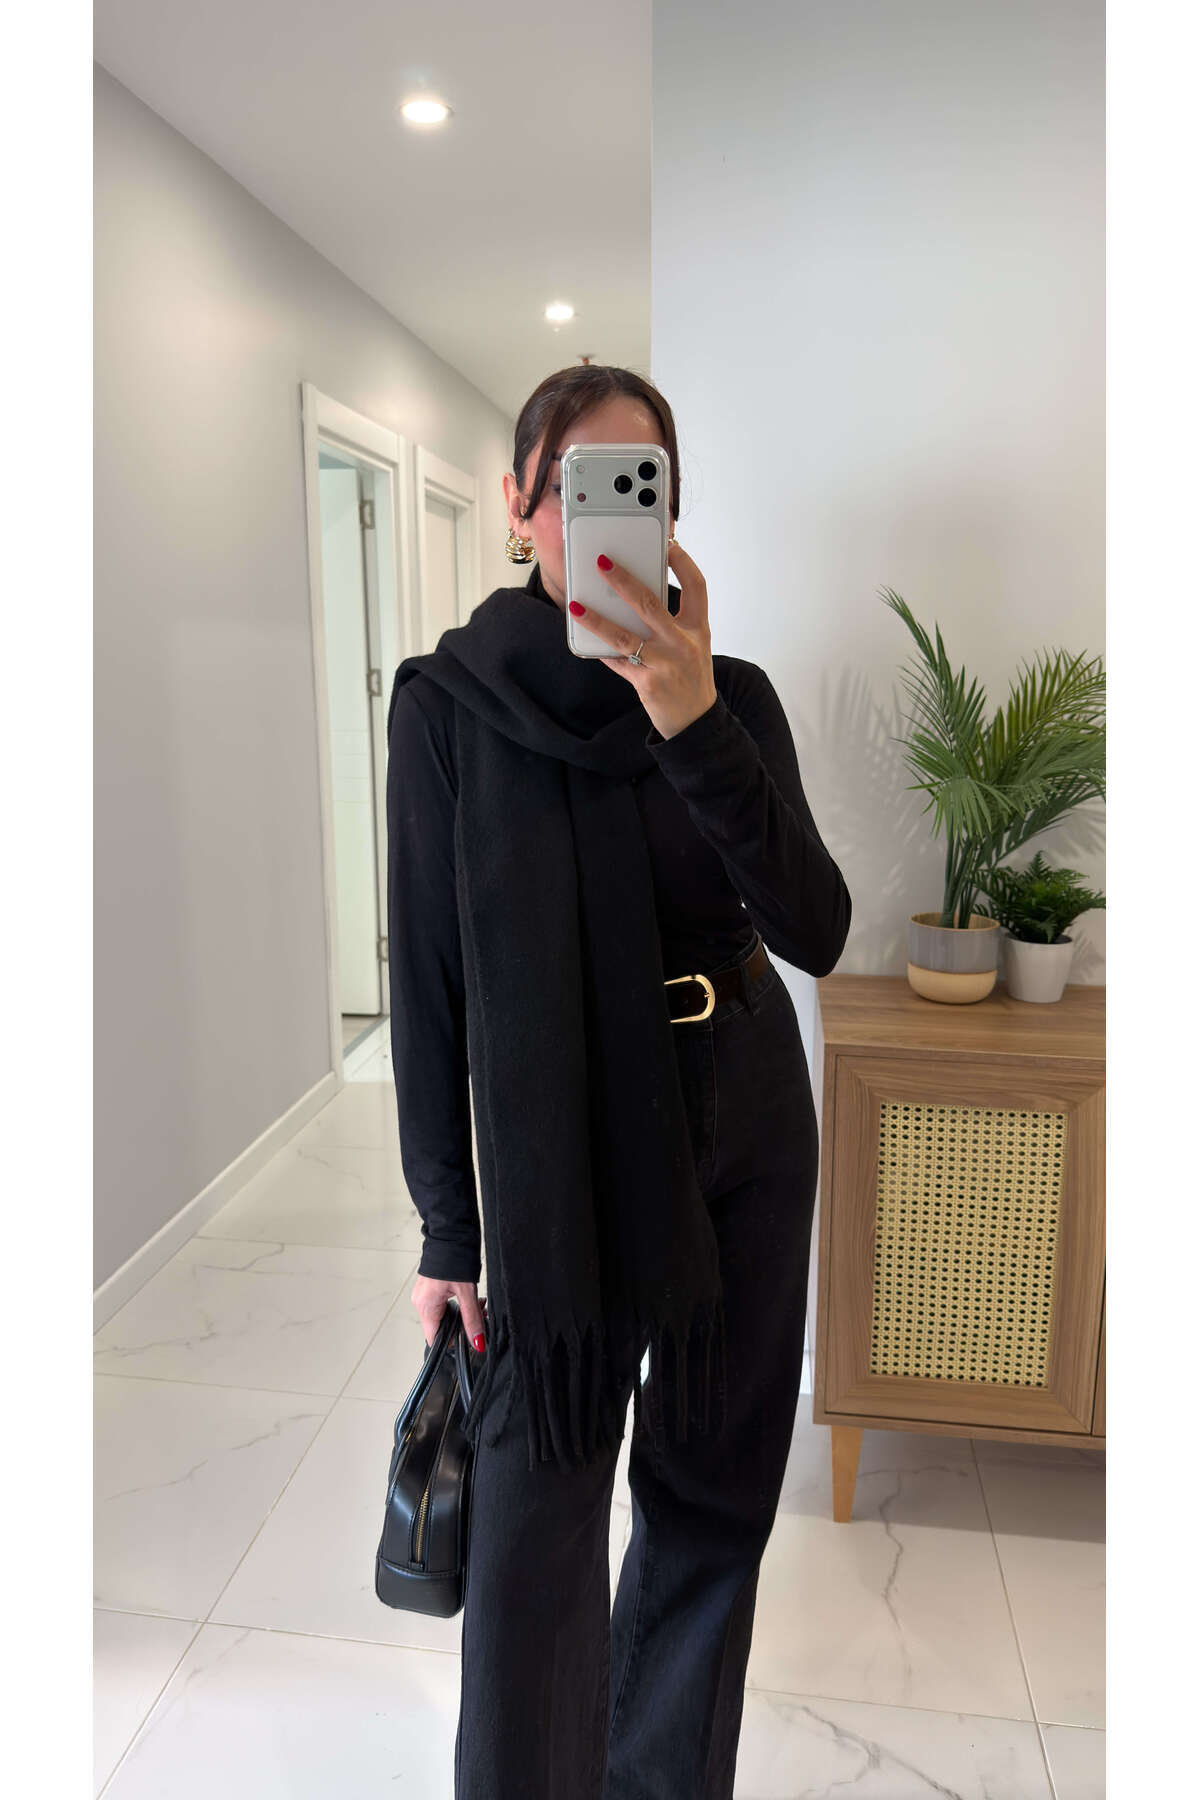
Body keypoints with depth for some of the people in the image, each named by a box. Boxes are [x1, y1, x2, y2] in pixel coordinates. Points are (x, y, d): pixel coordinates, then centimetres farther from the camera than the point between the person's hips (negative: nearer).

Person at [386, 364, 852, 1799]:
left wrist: (692, 722, -29)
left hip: (746, 1137, 3)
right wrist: (446, 1223, -3)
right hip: (557, 1155, -2)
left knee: (716, 1494, 16)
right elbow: (427, 978, -5)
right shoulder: (448, 701, -7)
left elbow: (816, 931, -15)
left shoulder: (732, 696, -2)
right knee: (534, 1538, 0)